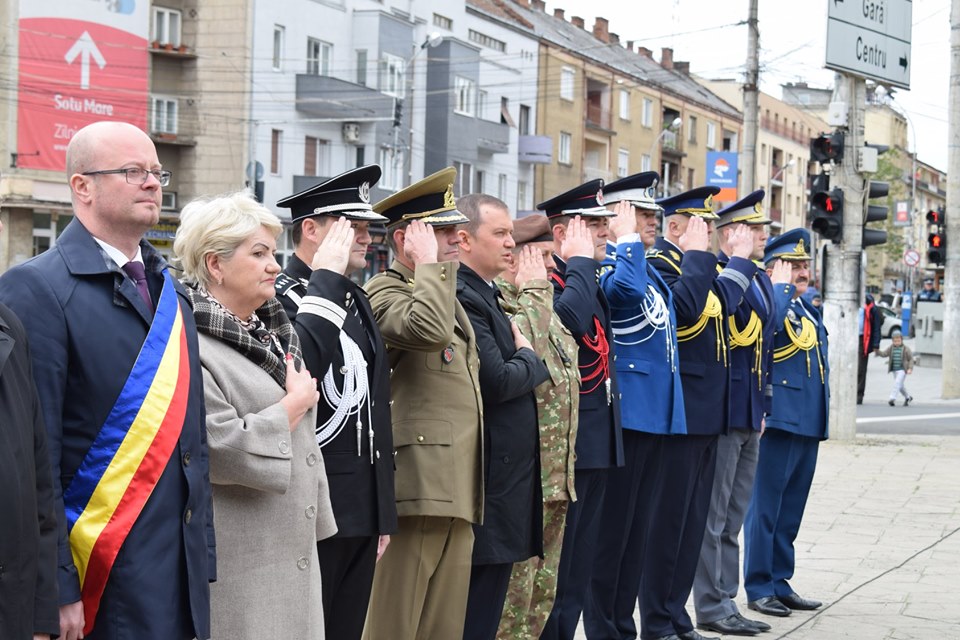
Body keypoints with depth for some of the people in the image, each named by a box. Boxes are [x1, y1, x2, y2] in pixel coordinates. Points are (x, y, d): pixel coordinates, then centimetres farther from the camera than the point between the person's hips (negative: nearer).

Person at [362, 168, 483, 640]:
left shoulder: (447, 296, 23)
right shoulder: (384, 291, -7)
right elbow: (427, 329, -30)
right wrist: (429, 263, -17)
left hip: (456, 493, 9)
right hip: (417, 488, -9)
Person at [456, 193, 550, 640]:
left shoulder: (484, 294, 17)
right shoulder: (462, 297, -15)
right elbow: (496, 382, -21)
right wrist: (528, 357, -4)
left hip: (506, 473, 10)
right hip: (491, 478, -10)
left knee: (487, 598, 13)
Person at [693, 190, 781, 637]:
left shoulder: (761, 279, 16)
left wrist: (764, 404, 18)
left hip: (750, 416, 9)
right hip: (722, 413, -9)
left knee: (733, 517, 14)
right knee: (713, 516, -1)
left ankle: (726, 603, 21)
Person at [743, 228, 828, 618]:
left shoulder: (809, 310, 19)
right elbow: (769, 327, -32)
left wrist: (822, 415, 21)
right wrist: (782, 287, -17)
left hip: (809, 424, 9)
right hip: (778, 422, -9)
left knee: (791, 509, 13)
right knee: (766, 506, -2)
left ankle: (780, 582, 20)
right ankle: (759, 588, 3)